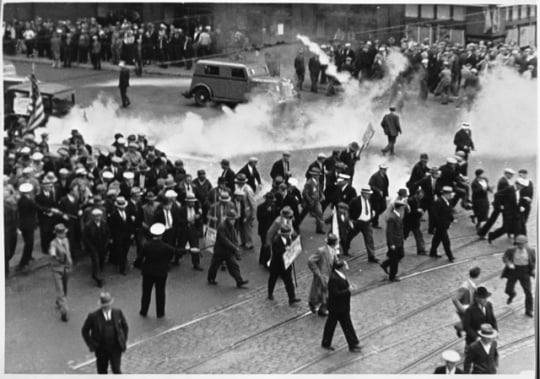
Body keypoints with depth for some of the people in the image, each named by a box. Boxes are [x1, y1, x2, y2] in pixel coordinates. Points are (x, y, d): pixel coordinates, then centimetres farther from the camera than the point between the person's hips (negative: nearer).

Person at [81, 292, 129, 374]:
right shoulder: (93, 316, -12)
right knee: (102, 371, 14)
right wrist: (92, 345, -6)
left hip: (116, 348, 0)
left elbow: (125, 327, 9)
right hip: (101, 349, 0)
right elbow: (85, 331, -1)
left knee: (116, 370, -1)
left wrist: (123, 341, 4)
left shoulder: (118, 313, -5)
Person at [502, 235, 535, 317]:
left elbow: (534, 259, 7)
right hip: (513, 271, 0)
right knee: (508, 290, 6)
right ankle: (512, 295, 46)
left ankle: (528, 310, 13)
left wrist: (533, 268, -3)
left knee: (528, 292, -3)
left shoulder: (530, 250, -10)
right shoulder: (511, 250, -14)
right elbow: (505, 257, 1)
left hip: (525, 272, 0)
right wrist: (508, 263, -18)